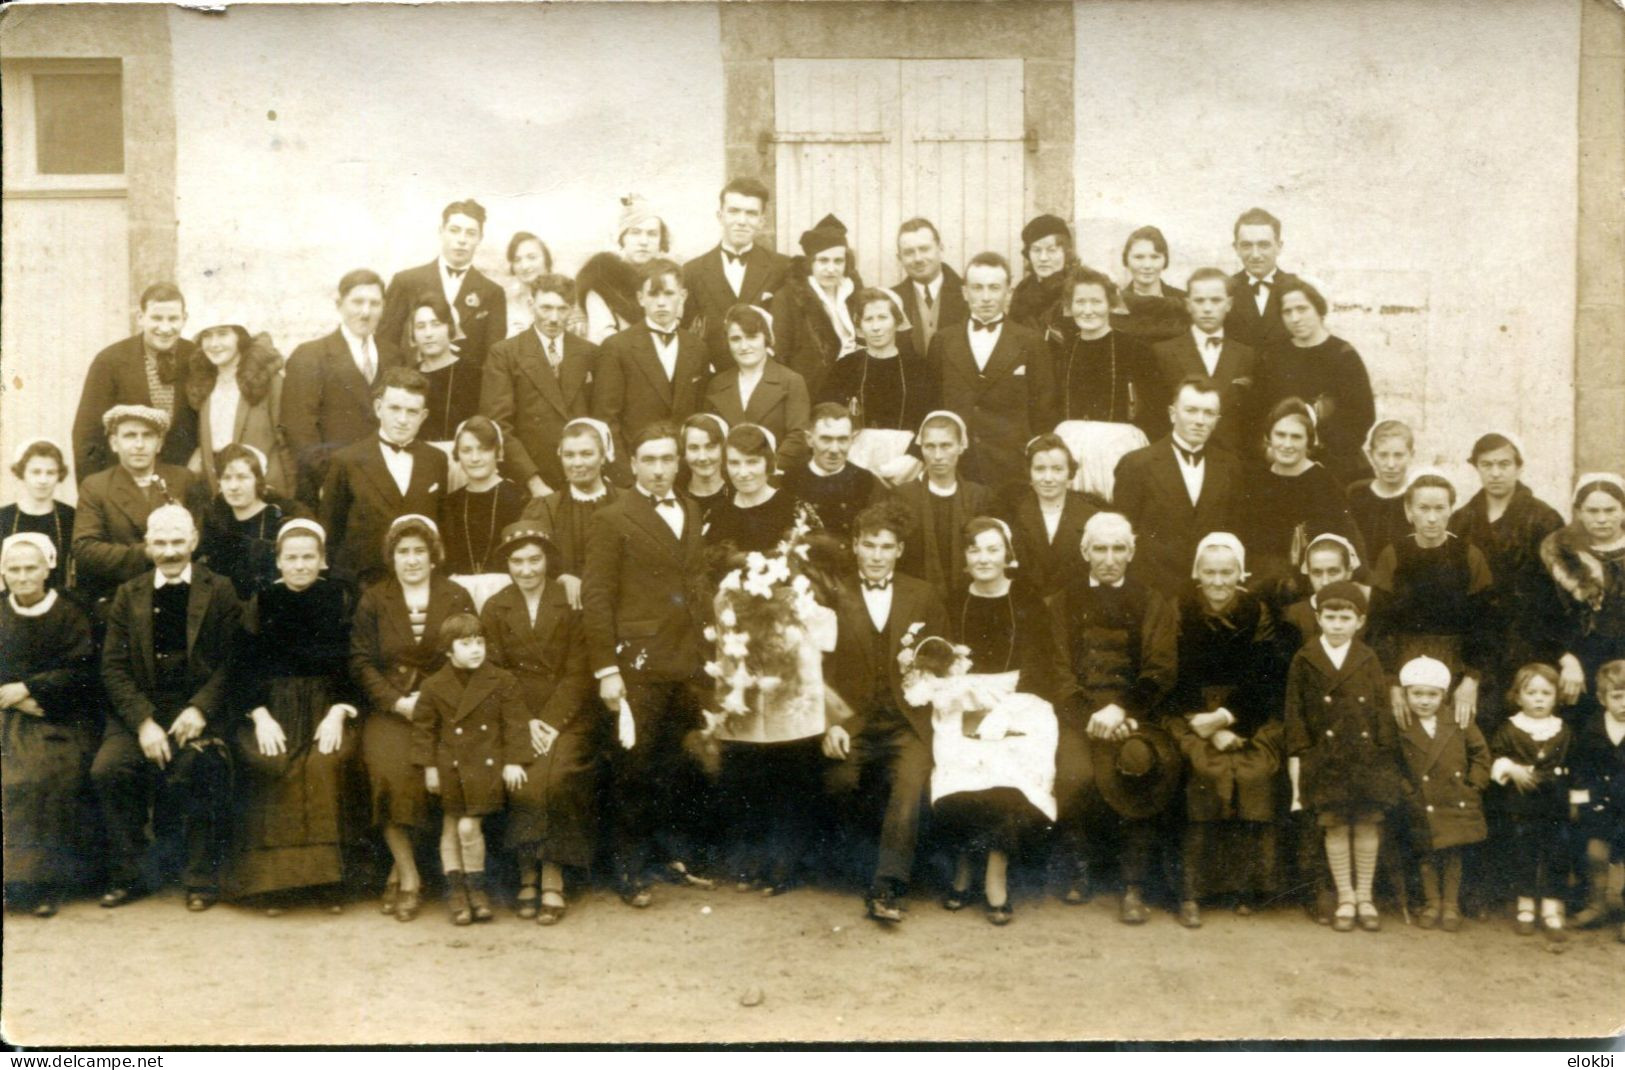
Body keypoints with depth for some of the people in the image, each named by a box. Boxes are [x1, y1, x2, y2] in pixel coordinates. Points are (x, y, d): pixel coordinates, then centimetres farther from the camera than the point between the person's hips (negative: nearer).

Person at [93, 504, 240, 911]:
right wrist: (144, 722, -12)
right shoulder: (129, 594, 12)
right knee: (106, 769, -23)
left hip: (198, 710, -2)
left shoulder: (220, 591, 6)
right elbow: (113, 667, 3)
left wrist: (200, 709, -16)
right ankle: (125, 876, -4)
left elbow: (233, 661, -1)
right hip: (138, 711, 2)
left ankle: (203, 878, -10)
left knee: (200, 767, -30)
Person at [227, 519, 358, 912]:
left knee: (325, 763, -30)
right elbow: (246, 666, 5)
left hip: (327, 706, -1)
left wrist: (338, 715, -10)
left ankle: (324, 877, -21)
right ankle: (274, 879, -20)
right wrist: (260, 717, -9)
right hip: (273, 707, 1)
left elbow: (351, 665, 4)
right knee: (271, 764, -28)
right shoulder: (261, 602, 10)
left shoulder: (340, 599, 7)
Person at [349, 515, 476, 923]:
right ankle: (409, 877, -15)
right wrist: (398, 702, -10)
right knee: (387, 765, -27)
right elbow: (361, 662, 4)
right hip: (388, 708, 0)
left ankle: (399, 870, -7)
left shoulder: (457, 599, 9)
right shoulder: (373, 600, 10)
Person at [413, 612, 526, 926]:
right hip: (449, 768, 2)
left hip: (485, 767, -2)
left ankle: (476, 888, 9)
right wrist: (428, 766, 0)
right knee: (450, 829, 7)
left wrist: (513, 761, -6)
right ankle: (455, 891, 19)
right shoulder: (434, 686, 0)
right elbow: (423, 727, 5)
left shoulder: (501, 681, -2)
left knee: (469, 826, -10)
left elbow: (515, 722, -1)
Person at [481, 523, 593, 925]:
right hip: (518, 715, 1)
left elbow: (578, 671, 0)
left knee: (558, 776, -27)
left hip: (566, 714, -1)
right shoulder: (494, 609, 11)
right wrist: (527, 722, -10)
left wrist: (552, 721, -13)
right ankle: (528, 875, -14)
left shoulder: (571, 604, 5)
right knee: (523, 781, -26)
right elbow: (495, 673, 4)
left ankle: (553, 881, -21)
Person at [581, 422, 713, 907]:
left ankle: (676, 853, 26)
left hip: (686, 663, 5)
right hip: (639, 665, -5)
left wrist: (705, 647, 11)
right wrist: (605, 669, -12)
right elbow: (596, 597, -6)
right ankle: (630, 871, 12)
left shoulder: (690, 513, 15)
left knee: (682, 767, 10)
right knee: (635, 771, 1)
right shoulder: (613, 519, -3)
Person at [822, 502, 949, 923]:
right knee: (839, 780, -26)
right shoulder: (834, 597, 9)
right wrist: (830, 725, -10)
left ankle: (886, 888, -26)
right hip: (852, 723, 0)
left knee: (910, 782, -27)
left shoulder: (924, 597, 14)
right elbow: (821, 670, 2)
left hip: (906, 723, 0)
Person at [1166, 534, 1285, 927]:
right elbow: (1176, 683, -3)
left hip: (1248, 716, 1)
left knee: (1255, 771, -24)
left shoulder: (1258, 613, 5)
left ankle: (1249, 885, -11)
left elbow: (1262, 683, -1)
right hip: (1192, 714, -1)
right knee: (1207, 769, -27)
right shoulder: (1180, 612, 2)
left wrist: (1226, 717, -15)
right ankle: (1191, 891, -24)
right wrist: (1210, 729, -14)